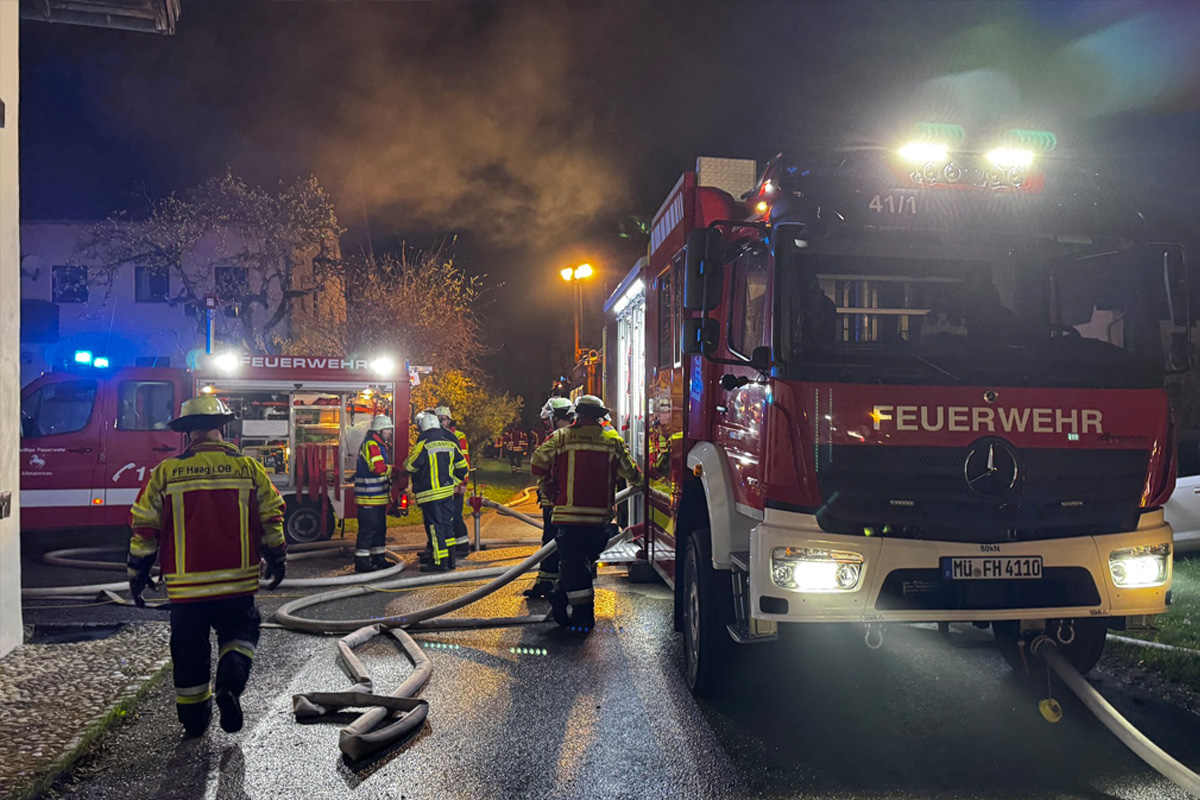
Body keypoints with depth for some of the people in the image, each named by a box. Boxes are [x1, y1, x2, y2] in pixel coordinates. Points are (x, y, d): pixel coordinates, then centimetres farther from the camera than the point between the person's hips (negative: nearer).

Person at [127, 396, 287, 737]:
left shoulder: (166, 473, -1)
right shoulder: (248, 468, -1)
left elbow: (144, 528, 2)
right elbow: (271, 519, 2)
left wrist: (137, 575, 13)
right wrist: (277, 562, 15)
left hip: (185, 585, 0)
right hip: (237, 581, 0)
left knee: (189, 649, 15)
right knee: (240, 631, 19)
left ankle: (193, 717, 24)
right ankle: (231, 679, -8)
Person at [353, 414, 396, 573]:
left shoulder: (380, 445, 19)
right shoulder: (371, 444, -15)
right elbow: (378, 467, -25)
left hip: (378, 496, 10)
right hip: (369, 497, -10)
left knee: (380, 527, 15)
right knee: (367, 528, -7)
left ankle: (378, 558, 24)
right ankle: (361, 561, -2)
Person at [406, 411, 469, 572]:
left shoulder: (423, 443, -11)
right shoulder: (450, 442, 9)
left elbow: (410, 466, -8)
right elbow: (462, 466, 12)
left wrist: (406, 462, 15)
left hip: (430, 493, -6)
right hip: (447, 491, 6)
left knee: (434, 527, -2)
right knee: (447, 524, 13)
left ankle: (439, 562, 0)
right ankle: (450, 560, 17)